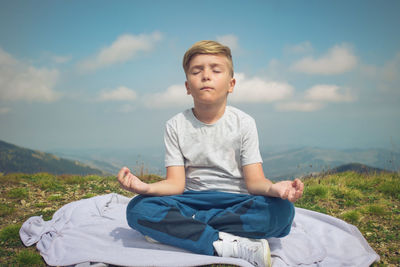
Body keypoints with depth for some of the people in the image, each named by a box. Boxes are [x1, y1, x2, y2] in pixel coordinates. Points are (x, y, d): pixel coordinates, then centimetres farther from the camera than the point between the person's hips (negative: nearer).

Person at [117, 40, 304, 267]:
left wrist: (273, 188, -32)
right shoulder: (176, 126, 1)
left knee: (282, 210, -30)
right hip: (192, 200, 0)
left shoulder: (243, 123, -1)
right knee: (138, 208, -27)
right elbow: (176, 183, -6)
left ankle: (178, 229, -23)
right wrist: (145, 187, -28)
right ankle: (233, 246, -30)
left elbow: (254, 180, -7)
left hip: (235, 202, 0)